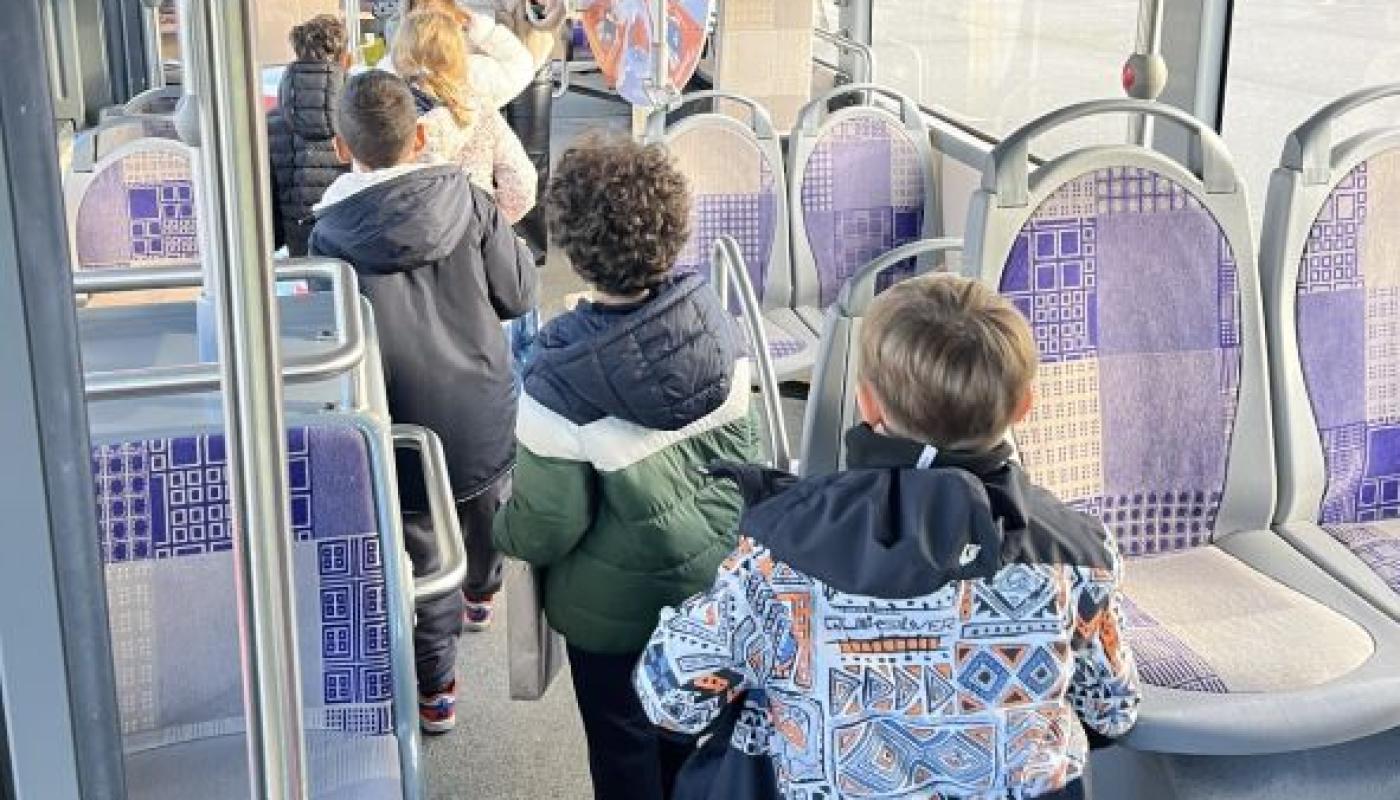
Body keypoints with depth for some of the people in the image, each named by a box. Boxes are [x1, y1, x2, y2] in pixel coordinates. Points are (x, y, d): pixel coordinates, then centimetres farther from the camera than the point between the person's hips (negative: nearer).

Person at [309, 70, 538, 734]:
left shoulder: (329, 238, -19)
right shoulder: (468, 203, -14)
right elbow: (521, 295, -4)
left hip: (406, 435, -3)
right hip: (486, 423, 3)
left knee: (421, 560, 16)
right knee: (486, 530, 31)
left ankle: (434, 690, 33)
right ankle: (482, 592, 61)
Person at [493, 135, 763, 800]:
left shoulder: (562, 380, -30)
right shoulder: (711, 318, -15)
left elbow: (550, 526, -20)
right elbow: (745, 444, -2)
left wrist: (504, 530, 1)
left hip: (617, 610, -4)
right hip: (714, 584, 5)